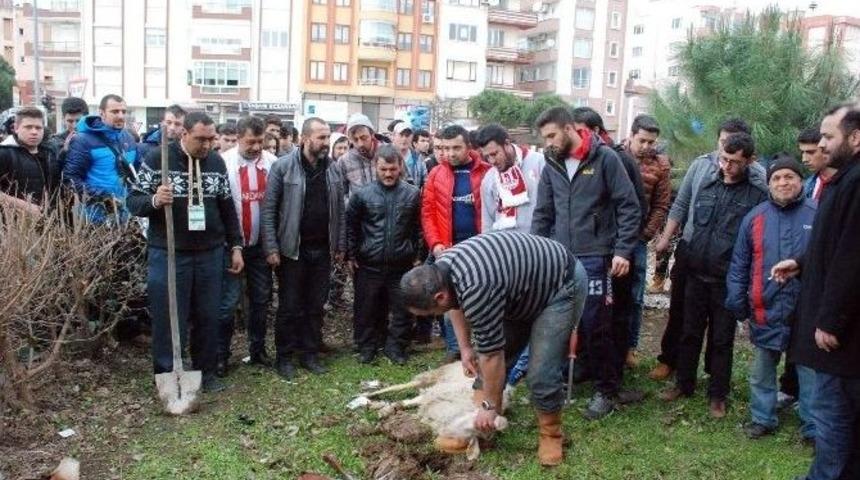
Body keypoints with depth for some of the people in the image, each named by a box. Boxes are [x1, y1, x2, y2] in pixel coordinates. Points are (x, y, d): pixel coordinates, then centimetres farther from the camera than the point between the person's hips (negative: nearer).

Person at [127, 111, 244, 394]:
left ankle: (206, 371, 26)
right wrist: (154, 201, -27)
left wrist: (235, 246, 12)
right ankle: (166, 377, 18)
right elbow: (134, 201, -5)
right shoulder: (158, 159, -6)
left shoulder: (217, 162, 6)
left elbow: (227, 207, 14)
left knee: (208, 316, 10)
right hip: (168, 254, -3)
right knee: (168, 318, 3)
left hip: (210, 254, 4)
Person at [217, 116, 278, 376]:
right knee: (228, 302, 2)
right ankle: (221, 354, 15)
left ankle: (257, 349, 27)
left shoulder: (272, 161, -1)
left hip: (261, 244, 4)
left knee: (261, 299, 13)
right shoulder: (224, 162, -12)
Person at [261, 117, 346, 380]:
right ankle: (285, 356, 20)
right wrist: (271, 248, -12)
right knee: (289, 307, 6)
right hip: (292, 249, -4)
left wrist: (340, 245, 9)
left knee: (316, 306, 12)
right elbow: (269, 209, -8)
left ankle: (310, 353, 25)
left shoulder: (332, 169, 6)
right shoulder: (283, 166, -8)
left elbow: (339, 210, 11)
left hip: (322, 250, 4)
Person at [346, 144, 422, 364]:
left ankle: (395, 347, 24)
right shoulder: (362, 194, -2)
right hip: (369, 264, 0)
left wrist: (416, 254, 7)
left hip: (402, 265, 1)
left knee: (402, 310, 7)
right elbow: (351, 226, 6)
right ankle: (366, 347, 27)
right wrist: (351, 255, 5)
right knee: (366, 309, 10)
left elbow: (418, 227, 9)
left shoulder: (413, 194, 0)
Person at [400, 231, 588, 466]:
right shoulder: (440, 268, -10)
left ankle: (551, 434, 9)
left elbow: (492, 355, -27)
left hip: (562, 285, -9)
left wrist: (490, 406, -14)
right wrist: (465, 347, 11)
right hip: (525, 286, 9)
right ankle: (479, 426, 16)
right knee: (484, 363, 5)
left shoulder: (476, 291, -38)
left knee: (541, 374, -15)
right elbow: (458, 305, 13)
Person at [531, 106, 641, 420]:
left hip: (594, 257, -5)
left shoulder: (604, 158, -6)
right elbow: (542, 214, 13)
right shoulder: (551, 165, 8)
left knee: (594, 324, -2)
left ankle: (607, 389, 15)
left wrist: (623, 251, -13)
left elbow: (629, 207, -7)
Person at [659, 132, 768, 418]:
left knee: (722, 340, 9)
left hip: (728, 281, -4)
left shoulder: (758, 196, -8)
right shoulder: (706, 187, 6)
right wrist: (686, 259, 12)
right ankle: (684, 384, 29)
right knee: (690, 333, 14)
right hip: (696, 275, 4)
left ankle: (718, 395, 23)